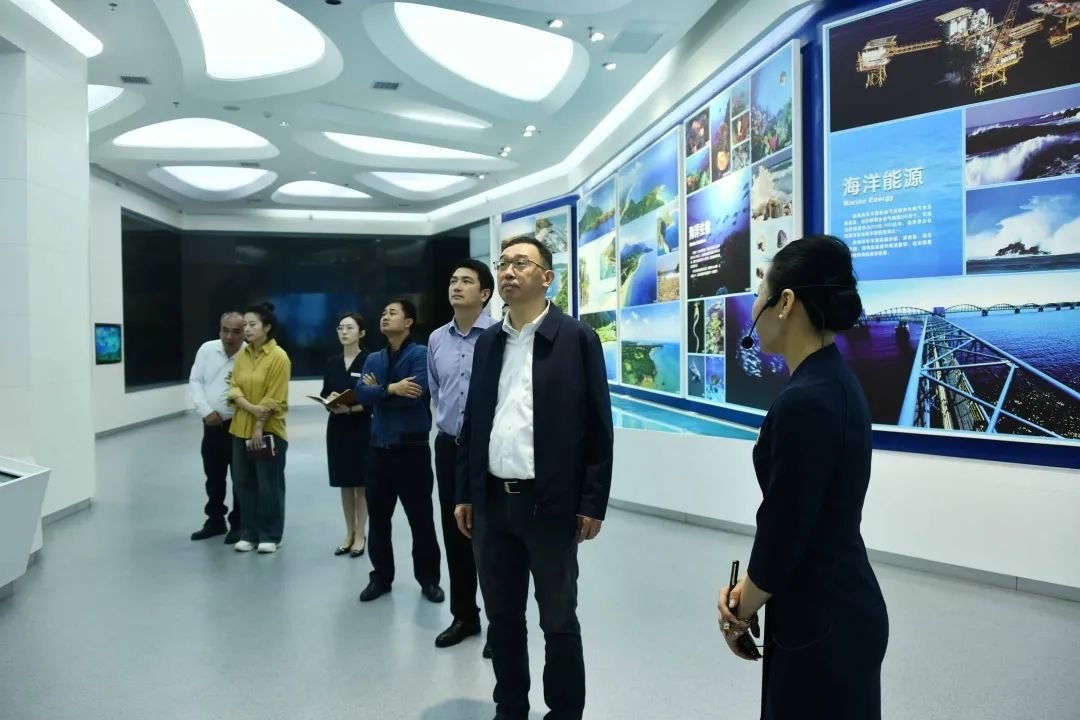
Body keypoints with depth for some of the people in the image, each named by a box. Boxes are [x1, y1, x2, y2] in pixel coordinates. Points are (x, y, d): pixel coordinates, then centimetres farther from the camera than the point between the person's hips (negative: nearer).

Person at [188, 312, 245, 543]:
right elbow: (194, 382, 1)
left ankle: (238, 524, 17)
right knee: (213, 477, 16)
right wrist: (206, 411, -8)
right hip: (212, 424, 4)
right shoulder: (206, 349, 0)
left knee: (240, 478, 2)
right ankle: (215, 521, 31)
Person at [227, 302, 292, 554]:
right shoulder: (242, 355, 8)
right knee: (244, 483, 10)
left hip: (268, 431, -6)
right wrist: (251, 408, -15)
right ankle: (249, 534, 21)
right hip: (240, 429, 6)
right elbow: (234, 388, 3)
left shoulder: (279, 357, -11)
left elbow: (273, 399, -14)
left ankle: (270, 536, 14)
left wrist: (259, 427, -17)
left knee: (269, 485, 2)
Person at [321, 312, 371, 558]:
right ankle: (349, 533, 23)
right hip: (337, 427, 5)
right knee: (345, 483, 12)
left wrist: (350, 409, -22)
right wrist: (329, 401, -11)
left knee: (361, 483, 3)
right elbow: (324, 395, 10)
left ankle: (360, 535, 14)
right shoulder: (332, 363, 8)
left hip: (361, 428, -5)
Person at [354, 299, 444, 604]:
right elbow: (362, 395, -3)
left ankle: (428, 579, 19)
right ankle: (381, 576, 27)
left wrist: (378, 390, -8)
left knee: (421, 518, 4)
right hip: (380, 448, 6)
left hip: (412, 448, -5)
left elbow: (416, 392, -21)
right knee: (378, 517, 12)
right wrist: (391, 389, -19)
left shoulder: (421, 354, -7)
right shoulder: (373, 359, 11)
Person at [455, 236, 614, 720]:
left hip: (550, 503, -5)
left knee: (558, 620, 9)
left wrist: (592, 503, -9)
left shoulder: (576, 338, -5)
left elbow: (598, 426, -7)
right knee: (502, 616, 16)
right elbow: (473, 420, 12)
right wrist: (465, 493, 10)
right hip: (492, 501, 5)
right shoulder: (488, 342, 10)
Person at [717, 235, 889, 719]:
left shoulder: (804, 400, -25)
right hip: (840, 608, 9)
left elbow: (783, 529, -20)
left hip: (820, 622, -9)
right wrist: (748, 589, 6)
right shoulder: (833, 384, 4)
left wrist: (741, 612, -4)